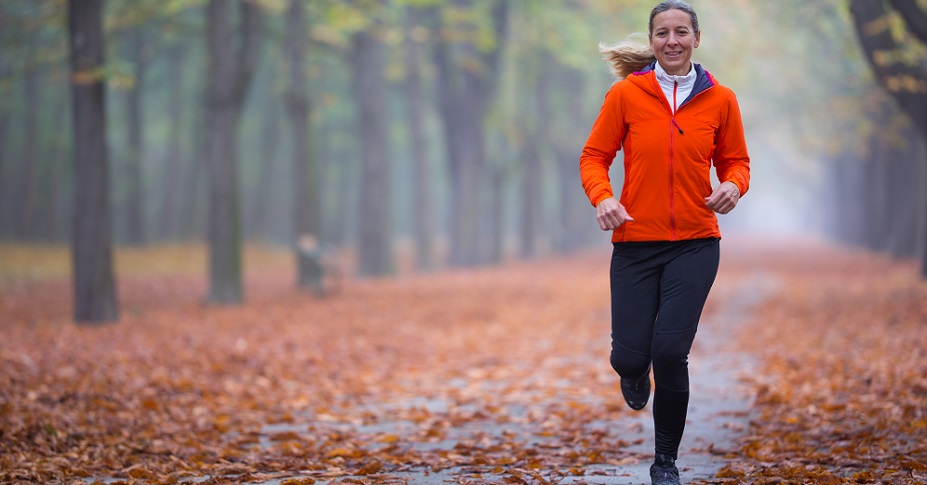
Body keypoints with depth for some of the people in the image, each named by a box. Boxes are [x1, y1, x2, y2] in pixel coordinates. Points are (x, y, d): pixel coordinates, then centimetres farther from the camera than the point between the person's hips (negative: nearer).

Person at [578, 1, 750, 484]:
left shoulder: (720, 99, 2)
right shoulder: (625, 93, -1)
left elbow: (735, 160, 12)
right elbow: (593, 157, 3)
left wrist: (733, 185, -10)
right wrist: (603, 198, -16)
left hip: (695, 244, 0)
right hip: (635, 243, 0)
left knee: (670, 350, -12)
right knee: (630, 356, -3)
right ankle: (635, 374, 40)